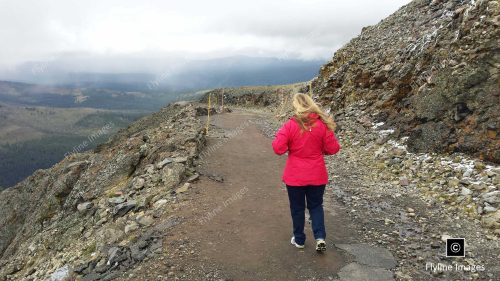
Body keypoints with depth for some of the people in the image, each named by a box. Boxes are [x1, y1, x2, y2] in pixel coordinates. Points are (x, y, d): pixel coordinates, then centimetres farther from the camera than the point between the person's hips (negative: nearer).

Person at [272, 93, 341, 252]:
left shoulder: (290, 126, -15)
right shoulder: (322, 125, -8)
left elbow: (278, 148, -15)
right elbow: (333, 148, -4)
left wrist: (284, 139, 4)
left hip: (295, 177, -2)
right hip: (317, 176, 2)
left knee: (297, 208, 14)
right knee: (316, 206, 19)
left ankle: (299, 240, 26)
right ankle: (320, 237, 7)